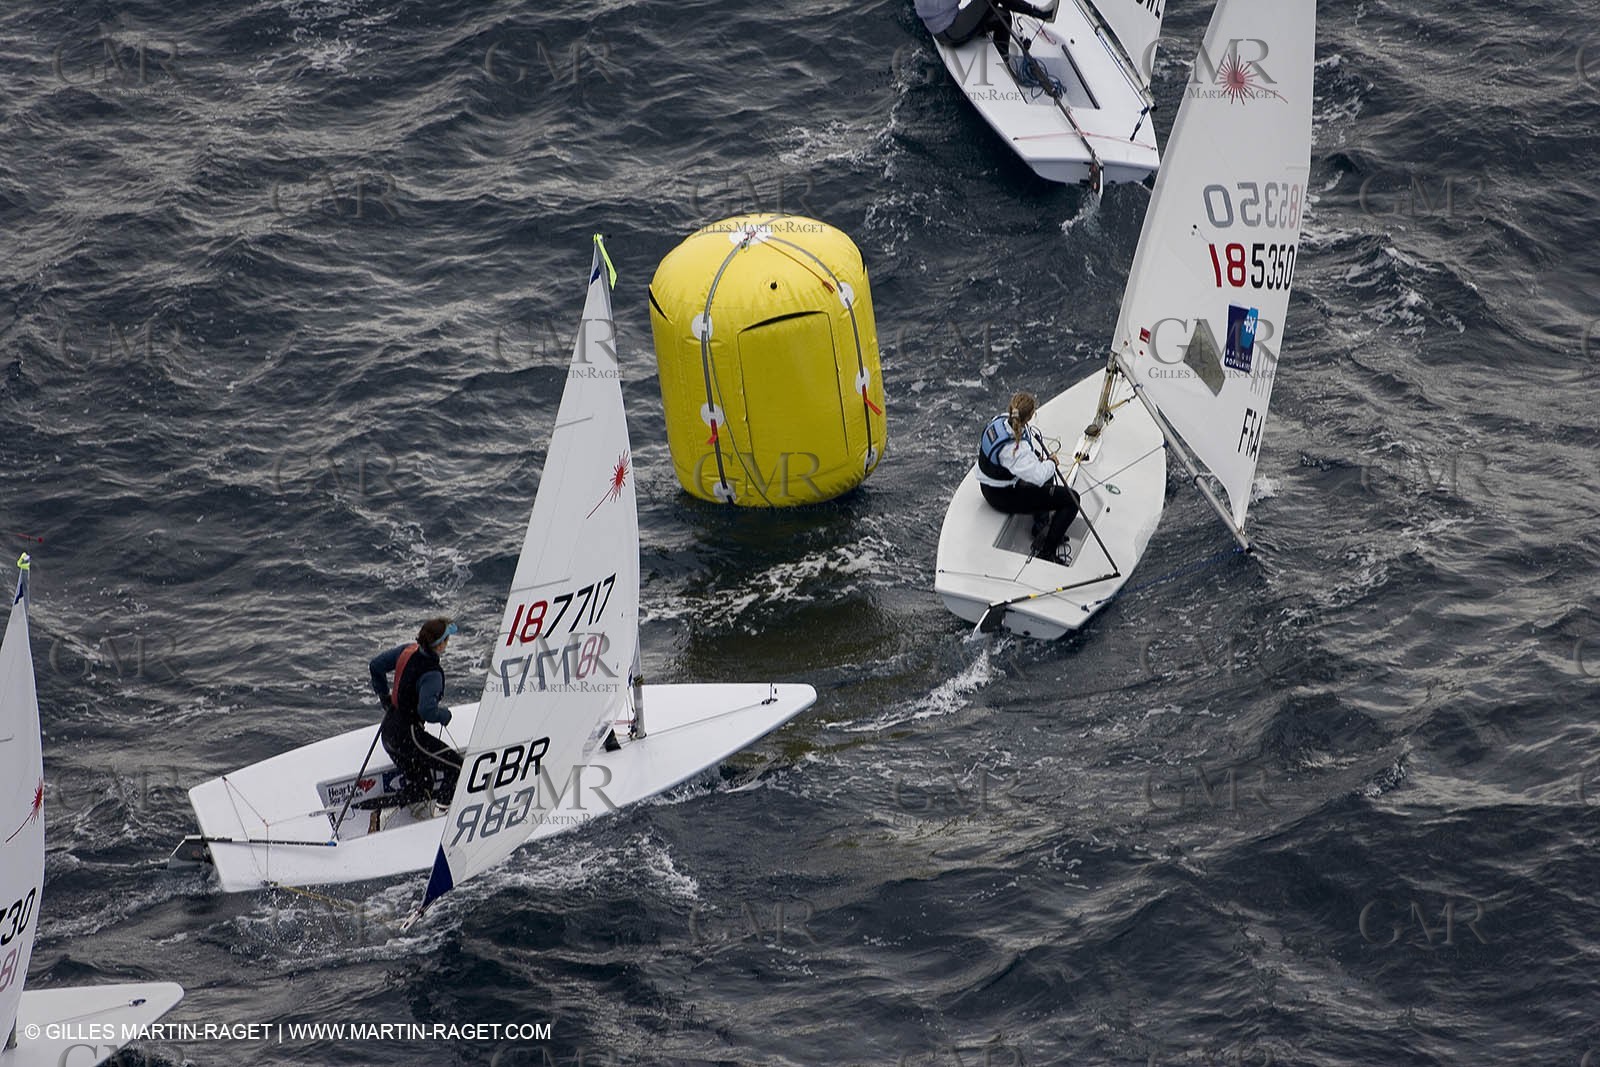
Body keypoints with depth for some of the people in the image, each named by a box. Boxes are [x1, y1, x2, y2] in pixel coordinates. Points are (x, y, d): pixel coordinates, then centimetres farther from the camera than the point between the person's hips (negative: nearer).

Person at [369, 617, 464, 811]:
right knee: (458, 768, -1)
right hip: (407, 736, -9)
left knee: (421, 784, 19)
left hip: (388, 731, 9)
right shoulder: (432, 673, -24)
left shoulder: (408, 651, 0)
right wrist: (445, 715, -11)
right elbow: (427, 711, -33)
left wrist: (385, 697, 26)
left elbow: (376, 665, 13)